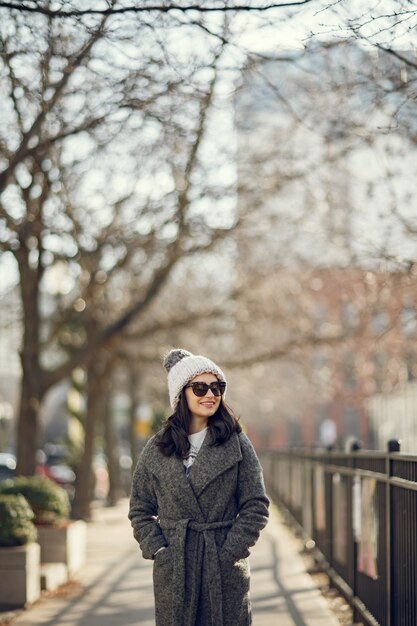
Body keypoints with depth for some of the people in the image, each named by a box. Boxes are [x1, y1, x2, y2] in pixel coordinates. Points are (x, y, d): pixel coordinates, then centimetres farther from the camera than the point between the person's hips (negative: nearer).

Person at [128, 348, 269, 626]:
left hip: (226, 570, -1)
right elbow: (140, 509, 10)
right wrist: (157, 550, -3)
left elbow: (256, 506, 0)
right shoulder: (157, 449, 6)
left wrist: (229, 552, -8)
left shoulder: (237, 444, 2)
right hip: (173, 570, 1)